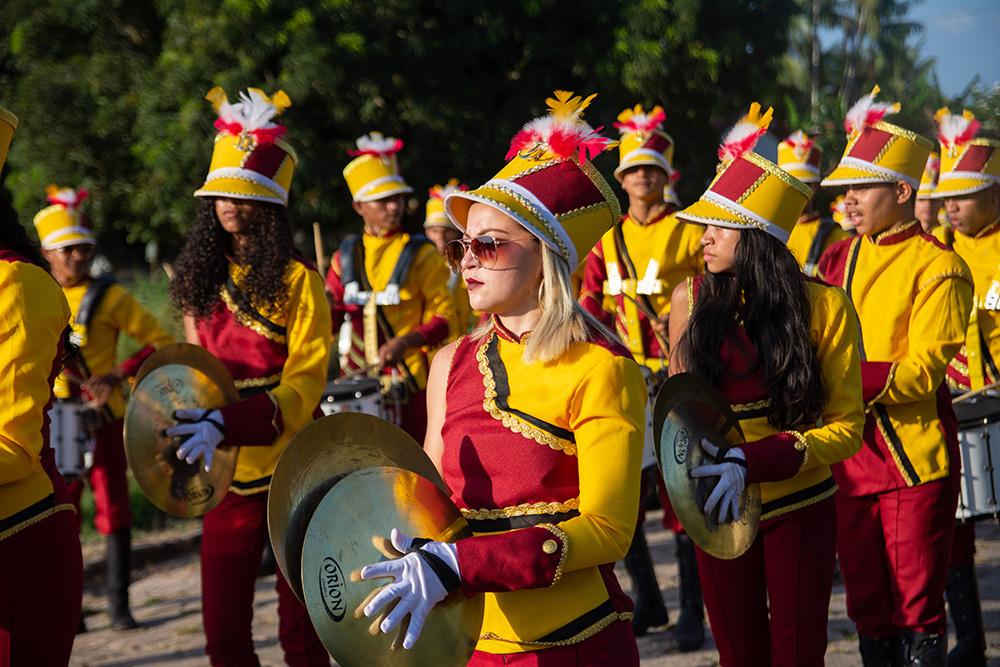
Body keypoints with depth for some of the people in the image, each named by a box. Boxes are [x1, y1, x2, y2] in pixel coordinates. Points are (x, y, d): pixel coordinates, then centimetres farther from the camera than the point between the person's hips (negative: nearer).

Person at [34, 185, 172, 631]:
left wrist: (120, 375, -16)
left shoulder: (109, 298, -2)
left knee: (113, 506, -2)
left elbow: (159, 341, -3)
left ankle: (119, 603, 4)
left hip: (103, 417, -3)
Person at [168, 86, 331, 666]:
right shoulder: (203, 279, 8)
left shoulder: (297, 279, -9)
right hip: (228, 473, 5)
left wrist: (227, 423, -28)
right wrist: (193, 427, 3)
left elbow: (302, 389, -15)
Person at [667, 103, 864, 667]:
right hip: (720, 508, 2)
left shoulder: (825, 308, -12)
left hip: (799, 509, -2)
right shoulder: (691, 299, -4)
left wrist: (753, 462, -23)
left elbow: (847, 427, -11)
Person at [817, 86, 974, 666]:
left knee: (917, 602, 0)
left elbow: (924, 369, -16)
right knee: (866, 602, 12)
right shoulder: (839, 258, 11)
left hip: (915, 459, -6)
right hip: (850, 458, 6)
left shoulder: (938, 266, -9)